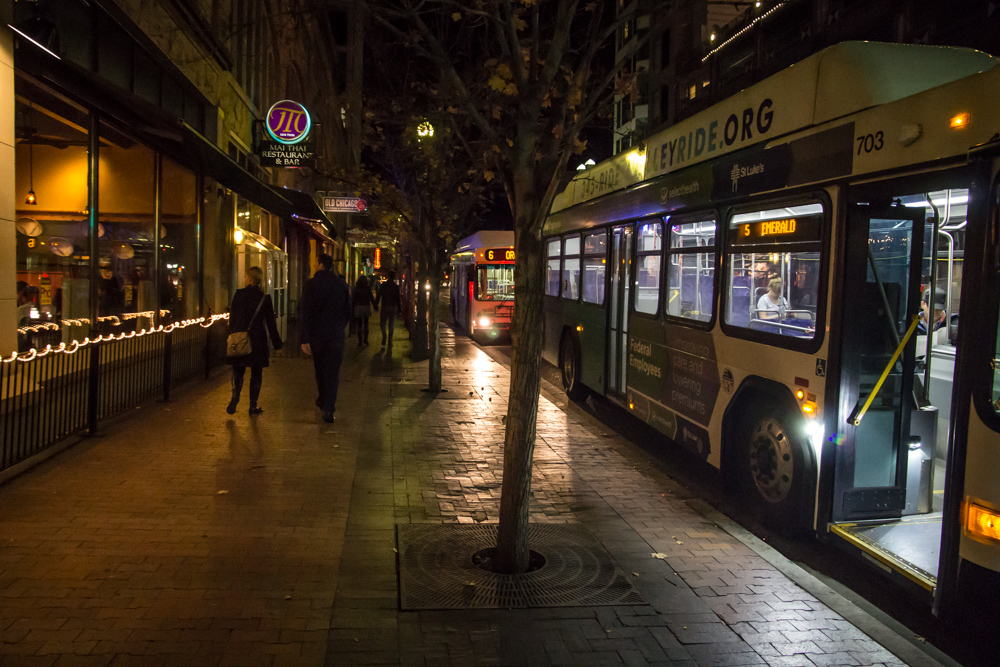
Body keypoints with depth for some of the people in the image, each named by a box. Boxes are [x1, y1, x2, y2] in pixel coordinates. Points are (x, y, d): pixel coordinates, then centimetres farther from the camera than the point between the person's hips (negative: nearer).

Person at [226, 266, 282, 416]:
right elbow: (270, 323, -3)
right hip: (258, 340, -1)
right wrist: (276, 342, 4)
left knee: (238, 371, 12)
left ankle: (235, 397, -9)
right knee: (256, 375, 8)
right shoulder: (264, 298, -6)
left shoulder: (238, 294, -3)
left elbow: (232, 318, 3)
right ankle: (253, 406, 10)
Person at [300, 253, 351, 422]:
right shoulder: (342, 284, -2)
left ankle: (323, 401, 37)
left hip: (316, 335, 0)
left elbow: (306, 313, -12)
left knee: (320, 369, 19)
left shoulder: (311, 284, -8)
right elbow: (348, 311, 7)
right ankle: (329, 410, -4)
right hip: (335, 335, 0)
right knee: (333, 372, 2)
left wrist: (304, 338, -11)